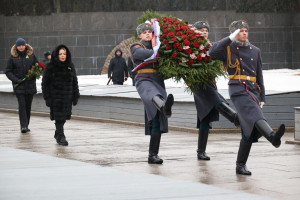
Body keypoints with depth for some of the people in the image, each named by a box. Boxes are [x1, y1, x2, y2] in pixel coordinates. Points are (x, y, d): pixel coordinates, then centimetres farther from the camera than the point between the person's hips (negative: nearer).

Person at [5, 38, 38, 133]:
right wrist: (16, 80, -12)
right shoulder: (13, 57, 0)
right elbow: (8, 72, 1)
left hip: (30, 85, 2)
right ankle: (23, 126, -14)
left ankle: (26, 125, 17)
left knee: (28, 106, 7)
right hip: (19, 86, -2)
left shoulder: (31, 55, 4)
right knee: (22, 105, -11)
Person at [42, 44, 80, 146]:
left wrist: (75, 96, 8)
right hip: (55, 97, -4)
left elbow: (74, 81, 12)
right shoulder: (50, 67, -5)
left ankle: (57, 134, 27)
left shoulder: (70, 66, 7)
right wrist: (47, 97, -8)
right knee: (59, 117, -9)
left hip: (67, 96, 4)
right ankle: (60, 137, -7)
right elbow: (45, 83, -3)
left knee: (63, 117, 8)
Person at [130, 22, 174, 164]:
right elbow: (147, 54, -11)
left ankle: (153, 155, -3)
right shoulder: (136, 48, 10)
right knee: (153, 95, -43)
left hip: (158, 83, 6)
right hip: (144, 81, -6)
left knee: (158, 120, -4)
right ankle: (165, 107, -80)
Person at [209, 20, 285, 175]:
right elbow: (212, 52, -16)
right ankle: (273, 137, -59)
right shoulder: (228, 49, 5)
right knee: (254, 115, -31)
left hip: (253, 91, 6)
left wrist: (262, 98, 15)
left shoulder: (255, 51, 18)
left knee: (249, 130, 3)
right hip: (238, 91, -6)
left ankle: (240, 166, 9)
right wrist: (230, 38, -14)